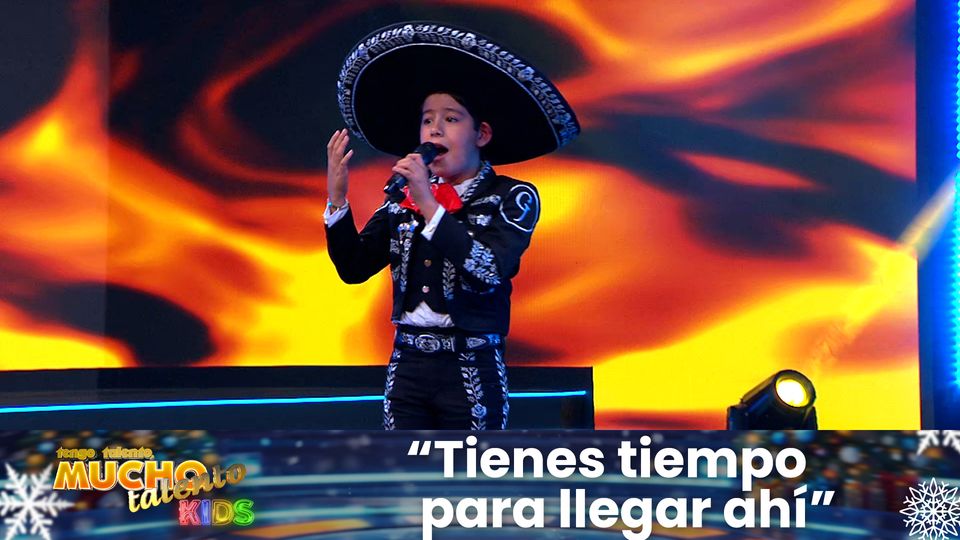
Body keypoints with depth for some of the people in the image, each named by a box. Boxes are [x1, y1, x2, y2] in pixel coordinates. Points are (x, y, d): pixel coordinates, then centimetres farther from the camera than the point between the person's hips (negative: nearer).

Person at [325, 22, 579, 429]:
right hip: (407, 367, 4)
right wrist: (337, 199, -5)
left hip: (472, 370, -4)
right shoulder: (403, 201, 9)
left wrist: (430, 206, -21)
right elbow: (354, 269, 7)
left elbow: (488, 273, -19)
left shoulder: (512, 197, -3)